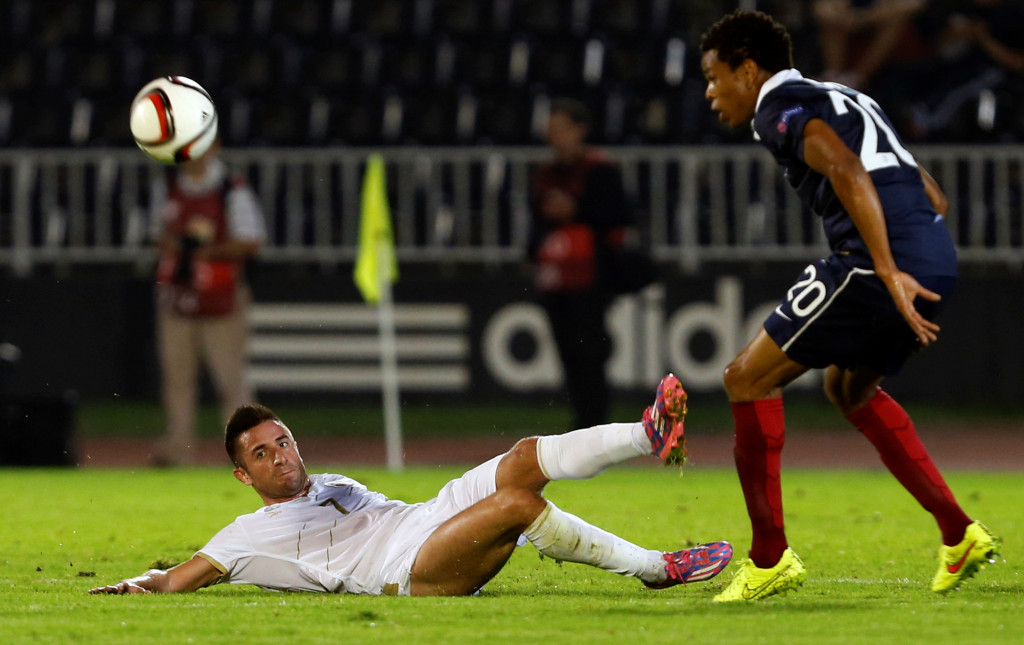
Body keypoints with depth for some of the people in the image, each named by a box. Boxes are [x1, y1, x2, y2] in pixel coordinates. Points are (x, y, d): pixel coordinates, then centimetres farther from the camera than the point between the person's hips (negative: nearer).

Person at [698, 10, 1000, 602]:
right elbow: (932, 196, 27)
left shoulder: (784, 108, 0)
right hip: (937, 258, 9)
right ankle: (960, 534, 24)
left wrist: (888, 271, -25)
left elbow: (849, 174, -20)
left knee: (750, 378, 0)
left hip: (881, 263, -9)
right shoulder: (842, 99, 28)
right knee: (850, 387, 30)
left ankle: (771, 558, -1)